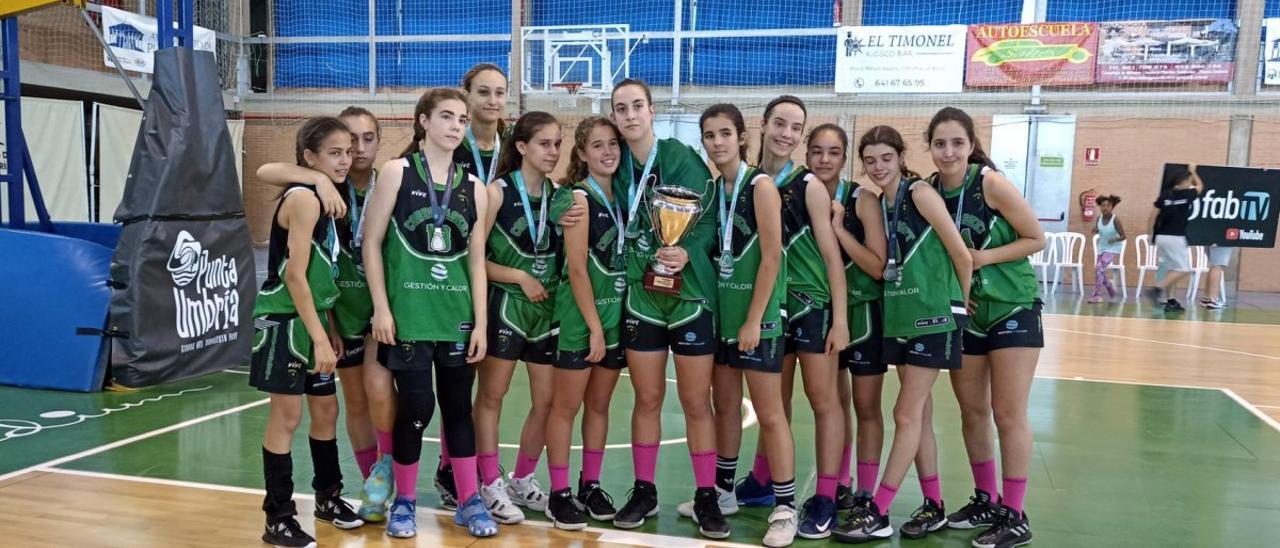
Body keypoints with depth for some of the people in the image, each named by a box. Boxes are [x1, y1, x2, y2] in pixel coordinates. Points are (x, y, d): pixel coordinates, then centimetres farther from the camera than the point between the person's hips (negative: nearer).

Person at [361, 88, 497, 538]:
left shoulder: (474, 189, 8)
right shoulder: (397, 172, -2)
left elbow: (476, 260, 8)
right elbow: (372, 242, -3)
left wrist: (481, 323, 3)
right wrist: (381, 307, -9)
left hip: (457, 316, 3)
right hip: (409, 314, -3)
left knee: (459, 407, 10)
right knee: (415, 408, 0)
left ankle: (470, 501, 21)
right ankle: (404, 502, 19)